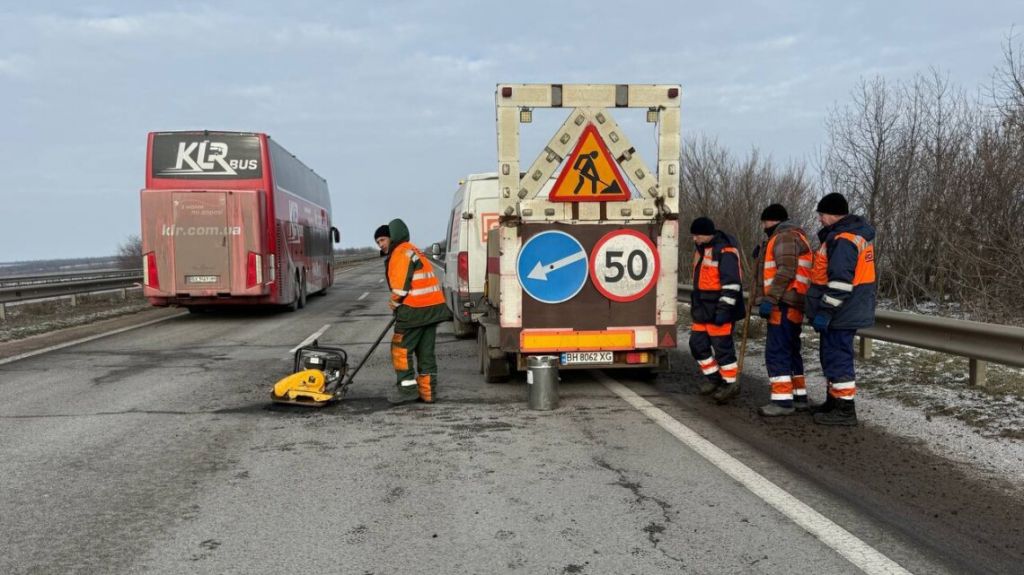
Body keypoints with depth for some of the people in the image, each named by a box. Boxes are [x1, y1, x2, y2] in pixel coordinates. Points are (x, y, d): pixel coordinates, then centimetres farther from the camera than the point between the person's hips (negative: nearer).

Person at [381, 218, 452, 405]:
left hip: (415, 309, -10)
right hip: (432, 308, 10)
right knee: (426, 352, 11)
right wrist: (398, 303, 15)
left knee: (401, 349, 0)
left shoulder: (402, 252, -10)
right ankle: (428, 392, 14)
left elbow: (402, 286, -16)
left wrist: (395, 303, 1)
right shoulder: (413, 251, 22)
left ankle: (408, 388, 2)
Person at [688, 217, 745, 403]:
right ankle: (714, 378, 27)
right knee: (697, 344, 12)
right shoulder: (702, 248, 14)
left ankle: (731, 384, 12)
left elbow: (731, 283, -21)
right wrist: (695, 301, 26)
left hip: (718, 310, -9)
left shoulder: (725, 251, -17)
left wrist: (724, 309, -24)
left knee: (722, 347, -2)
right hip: (703, 310, 9)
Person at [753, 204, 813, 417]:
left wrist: (769, 299, -25)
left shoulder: (785, 236, -10)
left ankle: (782, 400, -11)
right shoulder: (794, 237, 24)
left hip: (784, 304, -11)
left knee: (776, 351, -11)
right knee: (790, 351, 15)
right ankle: (799, 396, 22)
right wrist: (763, 255, 19)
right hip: (791, 305, 11)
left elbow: (786, 271, -22)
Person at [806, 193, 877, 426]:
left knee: (838, 357, -4)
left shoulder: (844, 239, -19)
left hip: (840, 313, -11)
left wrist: (825, 310, -23)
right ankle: (834, 401, 29)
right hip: (846, 311, 11)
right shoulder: (855, 234, 16)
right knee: (833, 356, 19)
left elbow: (840, 281, -25)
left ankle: (845, 410, 2)